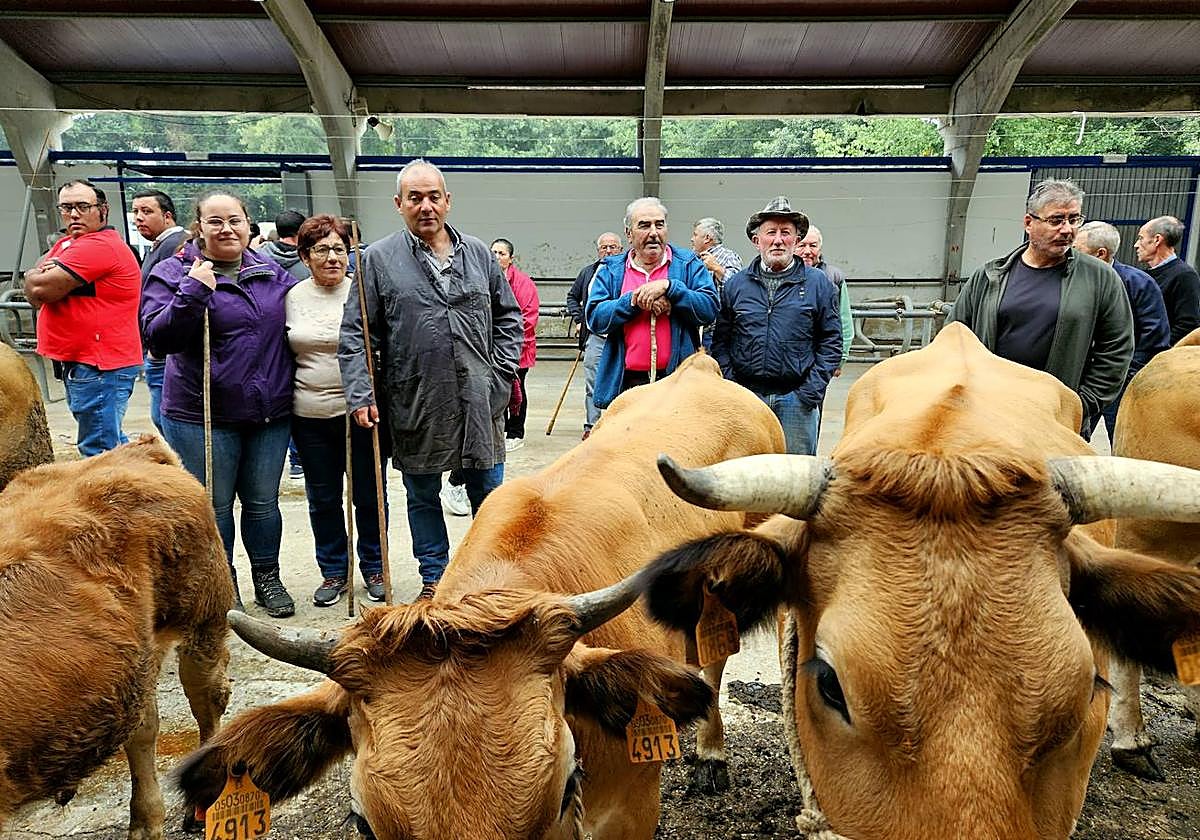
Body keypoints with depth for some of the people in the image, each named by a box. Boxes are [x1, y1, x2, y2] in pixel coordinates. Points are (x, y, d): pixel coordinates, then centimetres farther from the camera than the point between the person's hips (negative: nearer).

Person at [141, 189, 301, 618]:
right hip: (204, 415, -3)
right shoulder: (173, 273, -4)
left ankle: (267, 579, 30)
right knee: (214, 505, 9)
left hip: (269, 413, 3)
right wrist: (193, 292, -25)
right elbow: (157, 338, -14)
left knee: (263, 501, 13)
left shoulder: (271, 272, 8)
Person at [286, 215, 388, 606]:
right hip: (311, 416, 3)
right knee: (323, 499, 13)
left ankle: (374, 568, 28)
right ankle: (334, 571, 30)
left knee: (370, 495, 10)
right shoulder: (293, 297, 5)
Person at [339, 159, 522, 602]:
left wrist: (503, 371, 3)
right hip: (414, 407, -1)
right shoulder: (379, 259, 0)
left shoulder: (479, 254, 7)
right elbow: (354, 334, -1)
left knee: (488, 492, 11)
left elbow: (509, 316, 13)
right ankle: (434, 577, 30)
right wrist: (360, 394, -9)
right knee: (423, 496, 13)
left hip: (478, 401, 2)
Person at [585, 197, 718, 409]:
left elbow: (710, 309, -5)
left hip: (678, 382, -1)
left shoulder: (688, 264, 8)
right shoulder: (611, 269, 11)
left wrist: (668, 287, -13)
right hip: (626, 382, 1)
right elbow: (594, 318, -1)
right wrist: (633, 301, -11)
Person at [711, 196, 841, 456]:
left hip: (796, 398, -1)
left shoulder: (818, 283, 5)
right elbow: (720, 341, 8)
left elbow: (831, 340, 4)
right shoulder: (735, 284, 8)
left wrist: (812, 391, -5)